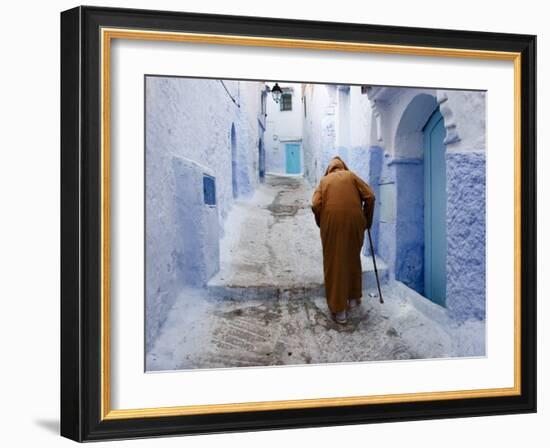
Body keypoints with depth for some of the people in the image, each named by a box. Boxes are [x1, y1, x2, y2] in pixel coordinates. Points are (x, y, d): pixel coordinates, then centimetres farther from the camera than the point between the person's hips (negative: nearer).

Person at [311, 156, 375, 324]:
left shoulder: (324, 180, 14)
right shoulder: (351, 176, 14)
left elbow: (315, 205, -1)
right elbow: (370, 196, 3)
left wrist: (322, 224, 13)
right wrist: (367, 221, 13)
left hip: (331, 223, -1)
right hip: (354, 222, 1)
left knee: (334, 264, 4)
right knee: (353, 260, 22)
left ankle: (339, 310, 2)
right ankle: (354, 298, 33)